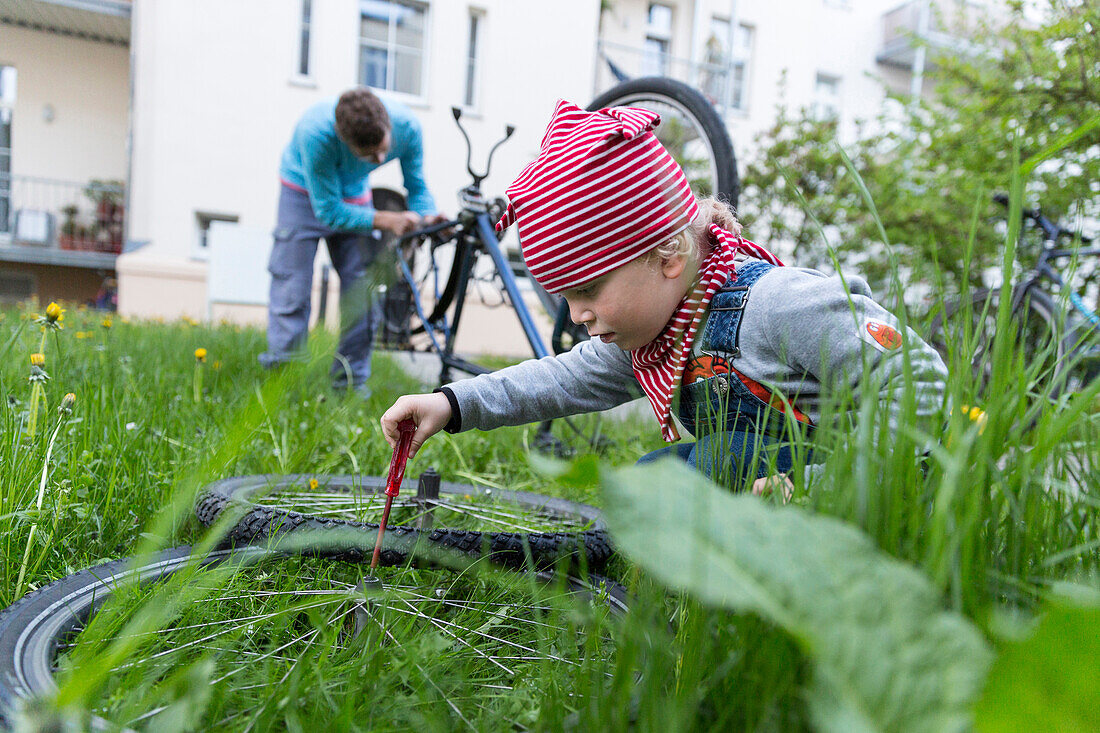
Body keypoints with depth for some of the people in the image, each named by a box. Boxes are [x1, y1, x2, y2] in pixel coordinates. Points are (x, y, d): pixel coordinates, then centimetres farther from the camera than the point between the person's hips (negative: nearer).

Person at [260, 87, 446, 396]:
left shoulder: (406, 125, -29)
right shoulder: (316, 132, -39)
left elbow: (417, 186, -13)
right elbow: (329, 211, -32)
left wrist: (429, 218, -33)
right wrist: (386, 220, -41)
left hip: (355, 196, 3)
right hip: (307, 193, -3)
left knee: (362, 288, -3)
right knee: (292, 290, -7)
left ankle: (351, 381, 8)